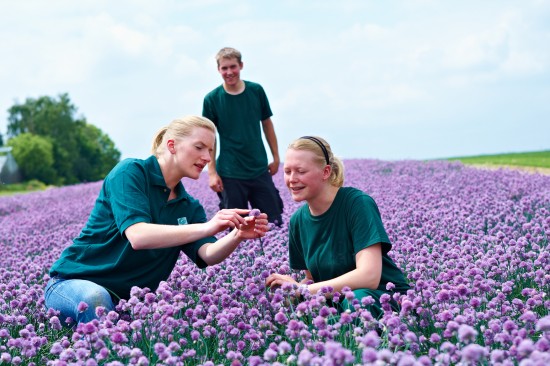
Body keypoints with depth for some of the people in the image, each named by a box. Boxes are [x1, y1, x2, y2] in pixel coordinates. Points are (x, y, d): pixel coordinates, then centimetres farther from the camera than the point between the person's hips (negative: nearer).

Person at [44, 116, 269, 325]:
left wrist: (238, 236, -30)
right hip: (75, 284, -6)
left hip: (130, 301, 6)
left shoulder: (189, 207, 9)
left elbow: (207, 255, -9)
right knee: (96, 299, -40)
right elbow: (138, 236, -28)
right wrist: (207, 227, -36)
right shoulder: (131, 172, -11)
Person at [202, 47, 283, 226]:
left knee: (274, 222, 6)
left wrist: (276, 157, 11)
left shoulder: (256, 91, 0)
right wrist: (212, 172, -7)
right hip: (230, 174, -2)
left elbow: (267, 123, 10)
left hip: (260, 170, 2)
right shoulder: (212, 99, -6)